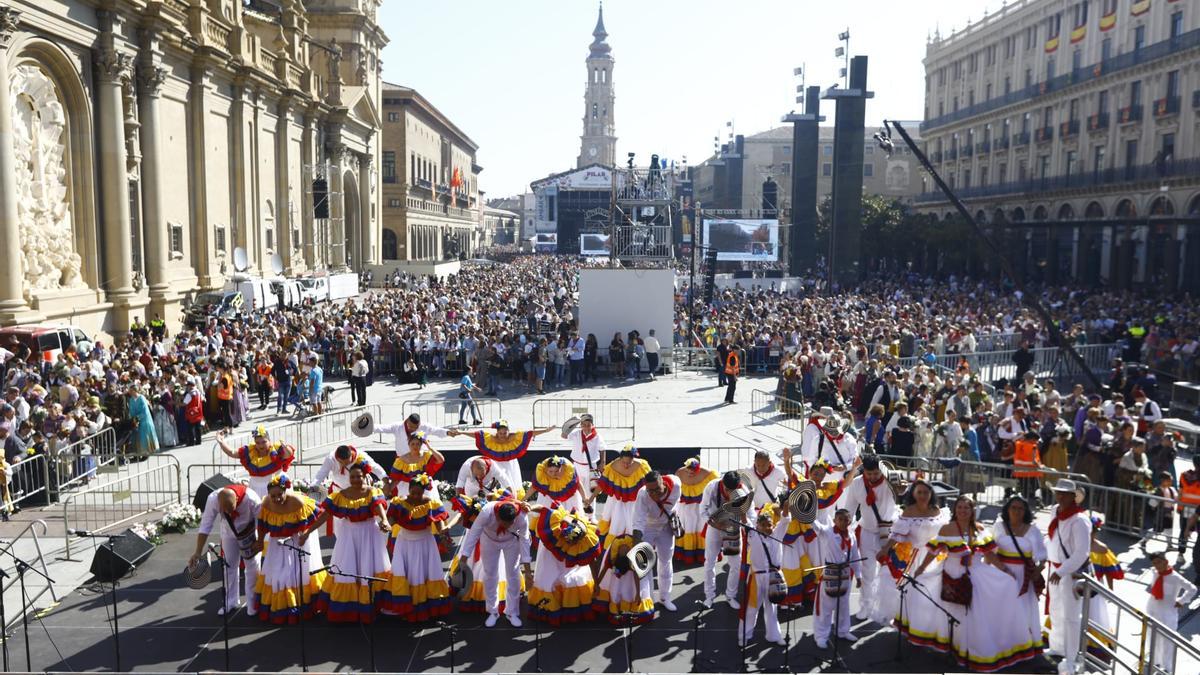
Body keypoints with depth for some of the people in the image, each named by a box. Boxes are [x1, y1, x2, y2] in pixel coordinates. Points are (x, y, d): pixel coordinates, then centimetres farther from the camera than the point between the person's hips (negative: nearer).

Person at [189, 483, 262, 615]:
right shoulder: (212, 499, -33)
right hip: (229, 531, 2)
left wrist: (259, 542, -16)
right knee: (230, 566, 10)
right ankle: (230, 601, 27)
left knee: (252, 566, 3)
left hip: (250, 532, -2)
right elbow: (205, 525, -24)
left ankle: (252, 603, 19)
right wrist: (198, 552, -23)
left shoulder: (251, 498, -39)